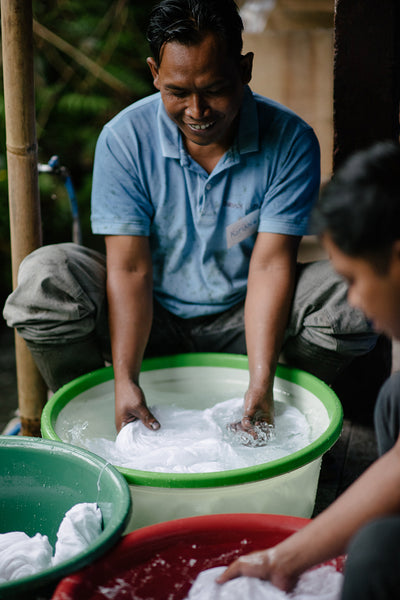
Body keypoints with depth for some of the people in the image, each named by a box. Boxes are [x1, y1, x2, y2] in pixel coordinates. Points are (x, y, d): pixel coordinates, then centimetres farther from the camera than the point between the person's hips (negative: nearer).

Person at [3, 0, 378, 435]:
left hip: (244, 323, 1)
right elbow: (130, 267, -19)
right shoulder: (124, 138, -15)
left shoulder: (290, 141, -15)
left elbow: (270, 264, -19)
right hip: (152, 321, 0)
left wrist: (261, 382, -30)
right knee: (45, 278, -26)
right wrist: (125, 382, -30)